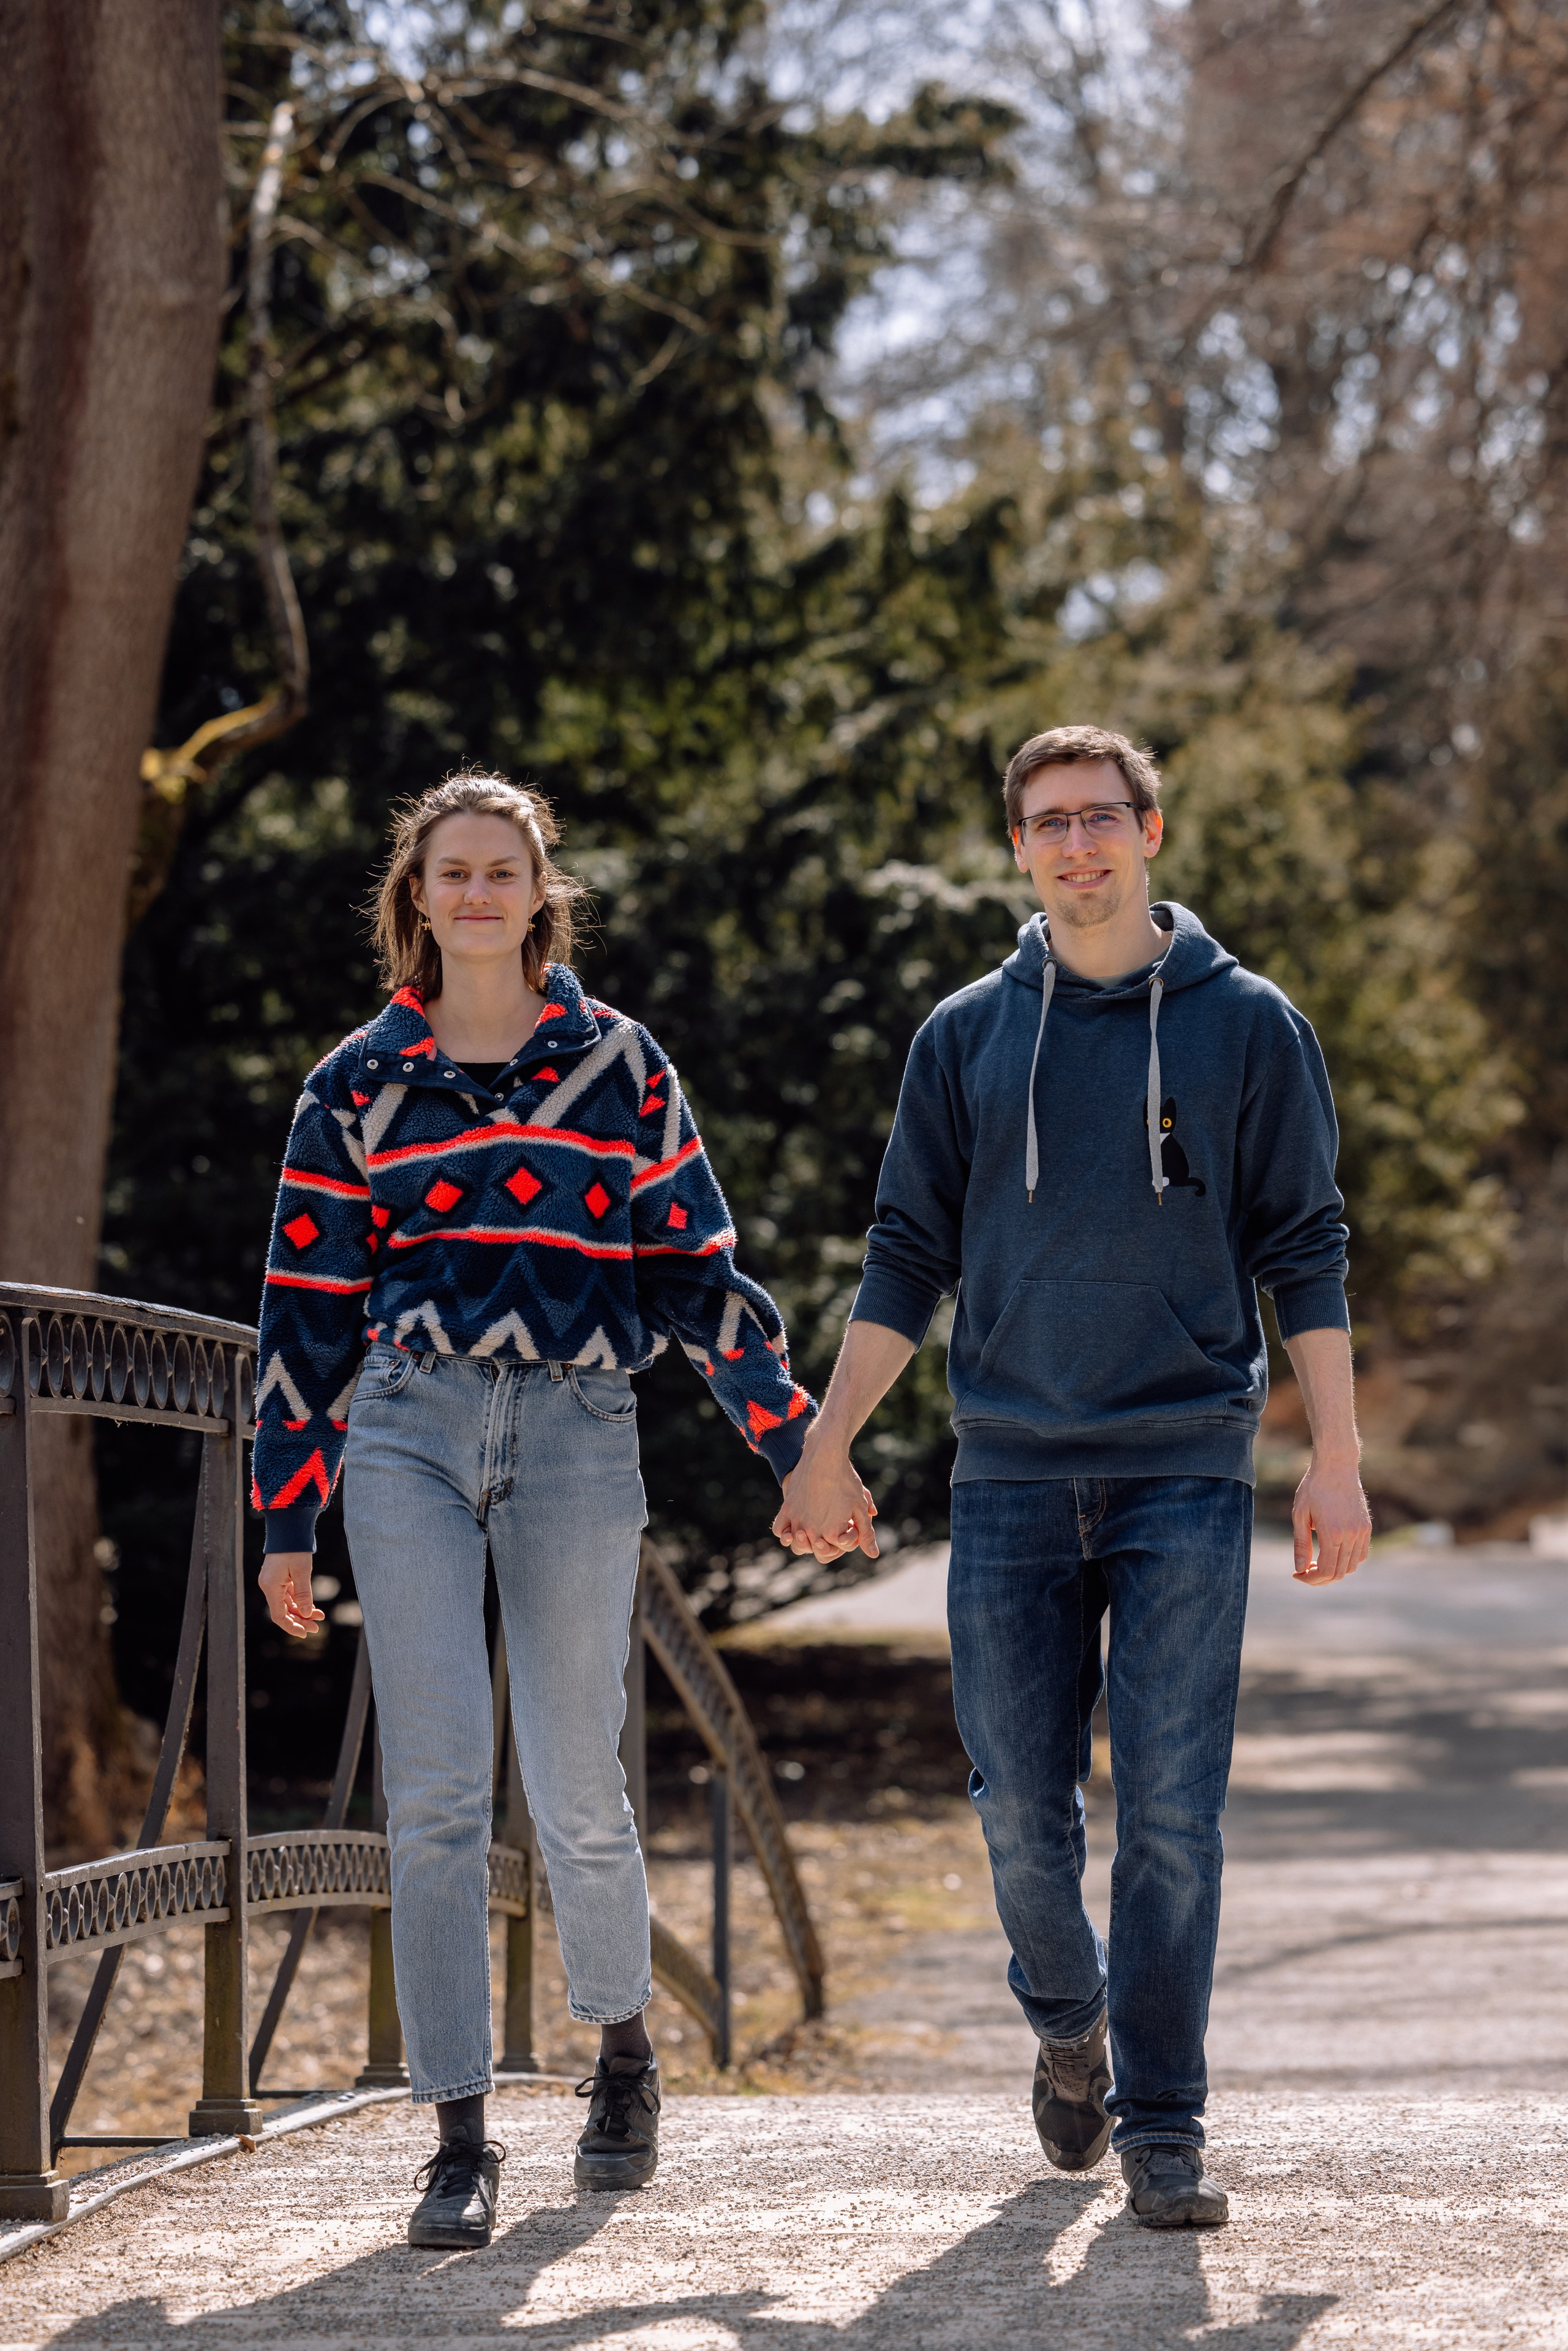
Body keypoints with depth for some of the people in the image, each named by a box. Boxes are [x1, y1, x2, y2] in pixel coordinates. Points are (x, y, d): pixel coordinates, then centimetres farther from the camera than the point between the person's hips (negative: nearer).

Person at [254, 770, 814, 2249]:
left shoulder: (614, 1062, 9)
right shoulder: (359, 1084, 10)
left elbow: (693, 1265, 10)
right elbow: (310, 1305, 12)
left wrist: (796, 1443, 6)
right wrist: (287, 1517, 10)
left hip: (577, 1434, 0)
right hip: (410, 1434, 0)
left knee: (576, 1791, 2)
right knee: (435, 1793, -7)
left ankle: (622, 2050, 30)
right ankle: (459, 2138, -3)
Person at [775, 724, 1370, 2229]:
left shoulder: (1246, 1026, 5)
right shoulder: (968, 1036, 10)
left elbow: (1304, 1255, 4)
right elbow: (908, 1260, 12)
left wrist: (1337, 1462, -2)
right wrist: (825, 1448, 7)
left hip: (1186, 1477, -2)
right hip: (1011, 1478, 2)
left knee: (1171, 1809, -6)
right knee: (1021, 1806, 1)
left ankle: (1163, 2131, 1)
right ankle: (1069, 2028, 28)